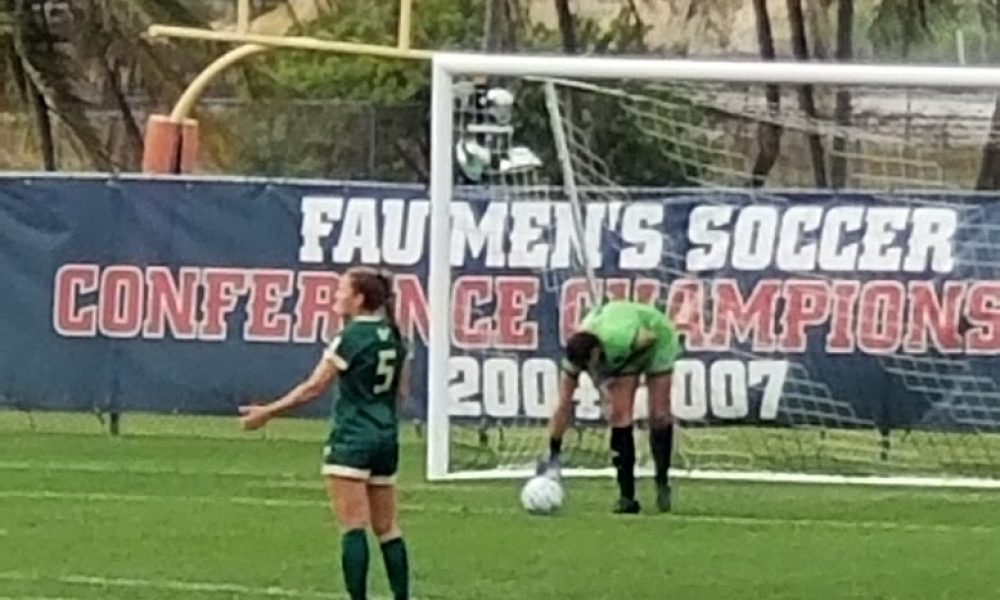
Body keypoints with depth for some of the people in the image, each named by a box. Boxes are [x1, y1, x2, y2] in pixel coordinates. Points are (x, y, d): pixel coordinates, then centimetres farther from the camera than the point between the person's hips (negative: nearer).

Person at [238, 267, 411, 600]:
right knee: (387, 527, 11)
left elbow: (314, 387, -11)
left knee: (353, 526, -8)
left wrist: (269, 412, -6)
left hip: (352, 439, -7)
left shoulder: (351, 338, -11)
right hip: (386, 439, 7)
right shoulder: (393, 336, 9)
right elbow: (401, 391, 16)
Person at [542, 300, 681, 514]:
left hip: (656, 340, -3)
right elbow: (563, 407, -24)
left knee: (659, 416, -8)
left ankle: (662, 485, 12)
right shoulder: (577, 354, -31)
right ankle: (627, 496, -10)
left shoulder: (620, 338, -46)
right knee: (620, 415, -13)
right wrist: (553, 455, -23)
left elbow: (651, 336, -21)